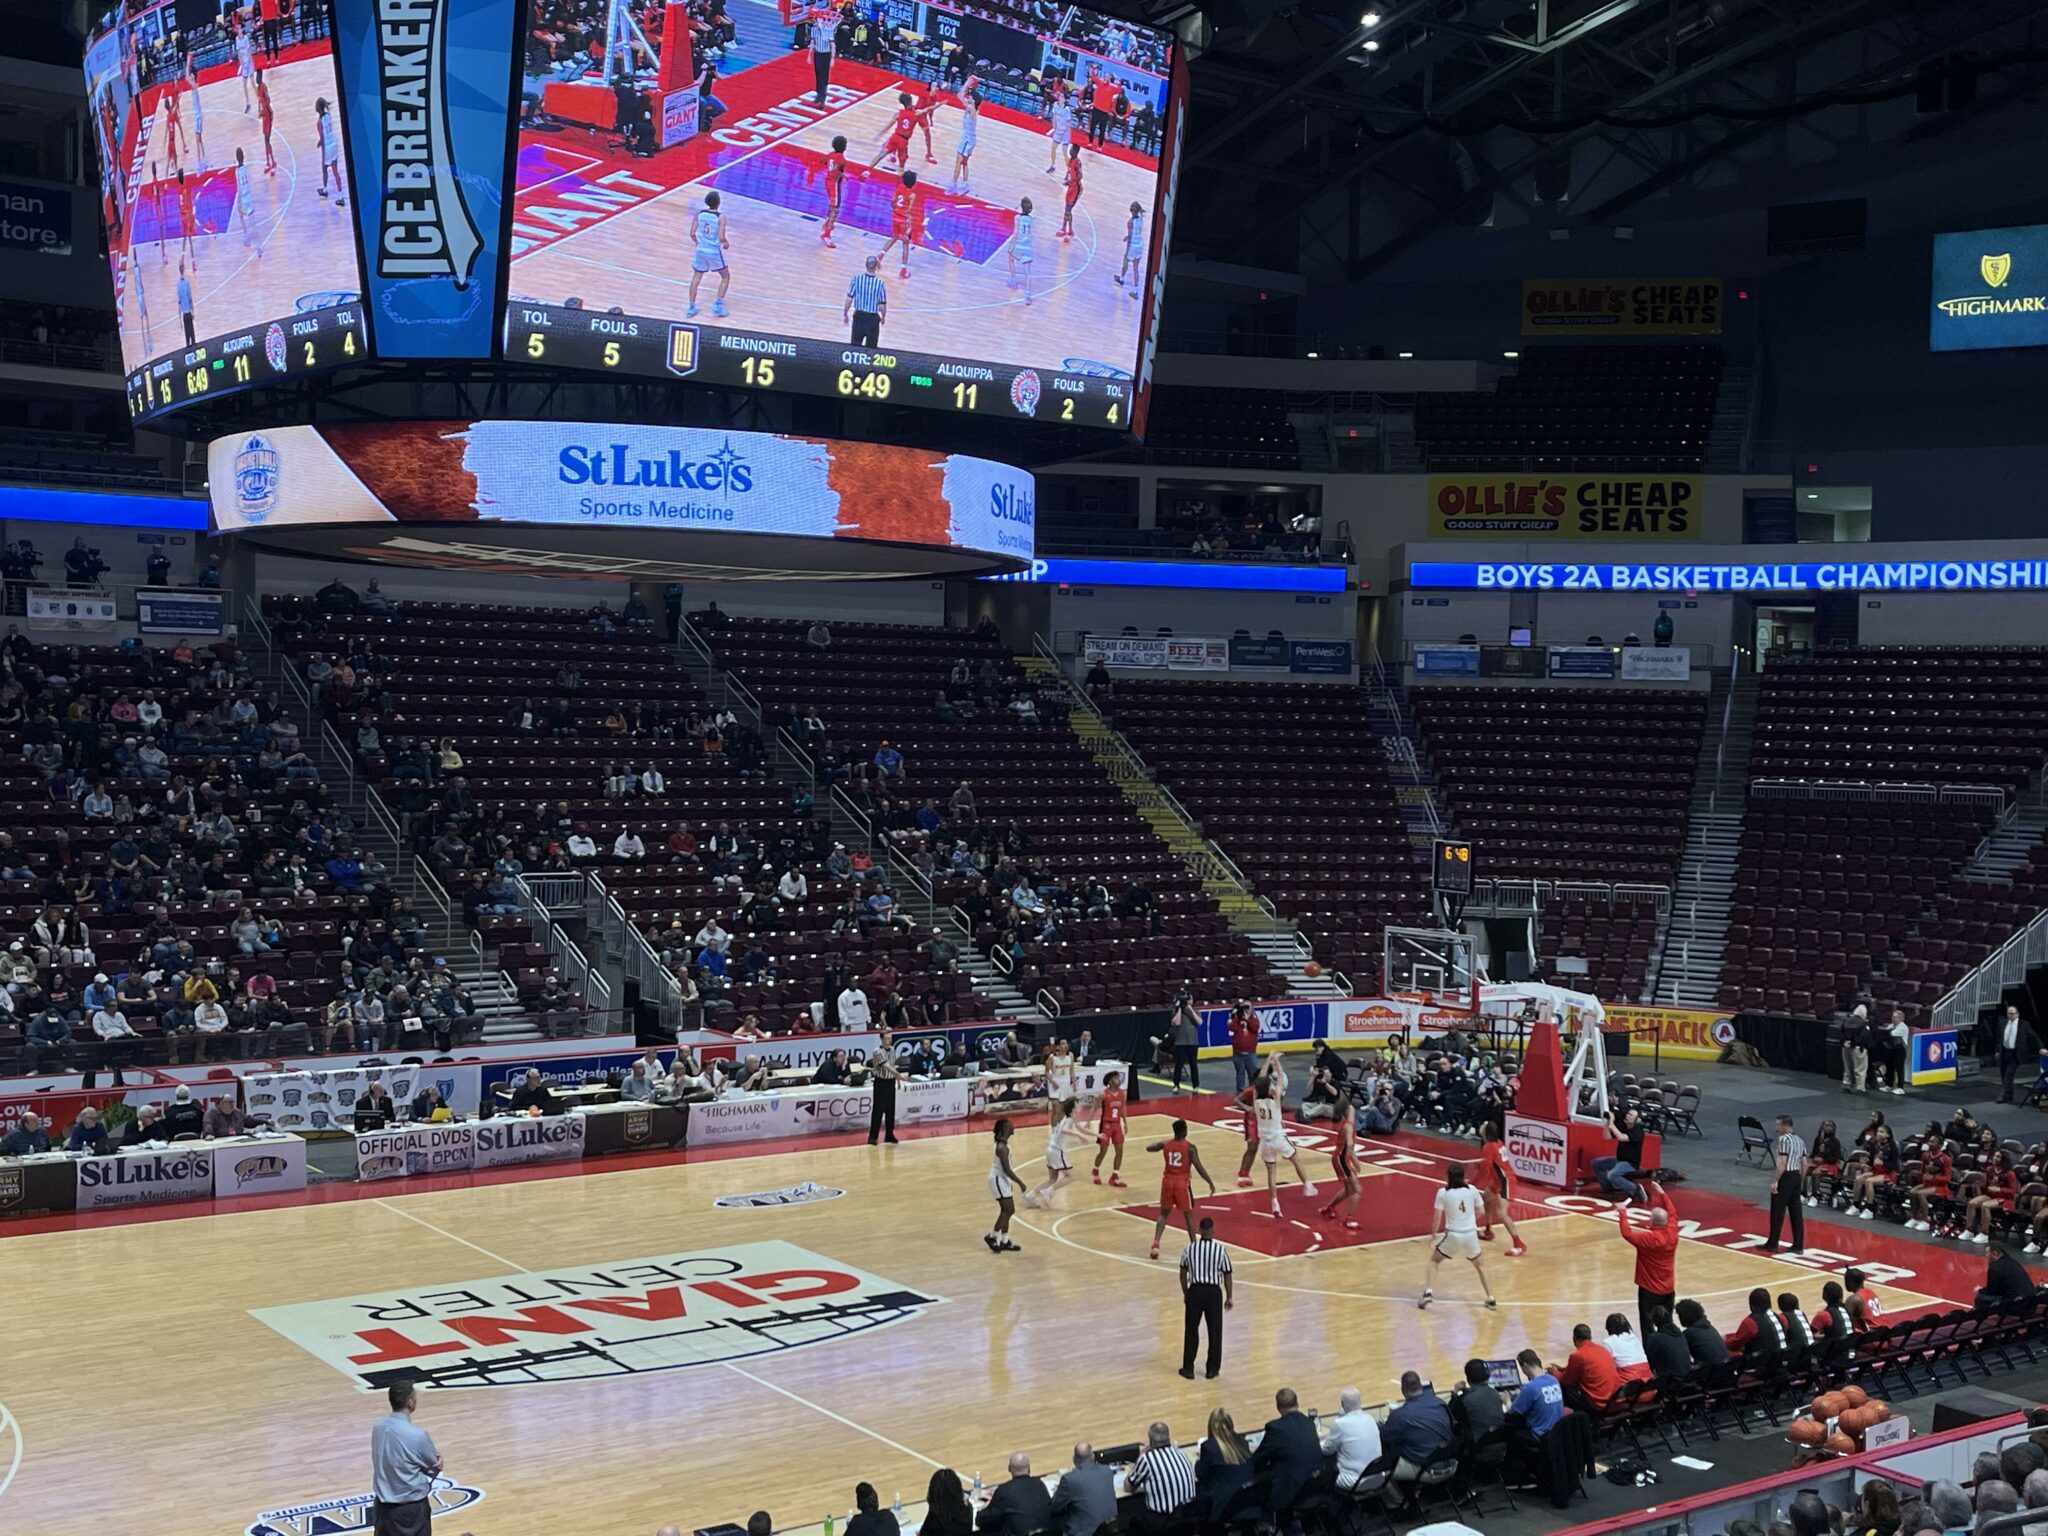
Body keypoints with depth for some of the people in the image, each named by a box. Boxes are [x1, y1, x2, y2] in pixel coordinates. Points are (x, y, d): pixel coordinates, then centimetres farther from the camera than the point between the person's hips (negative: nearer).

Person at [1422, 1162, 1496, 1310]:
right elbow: (1480, 1213, 8)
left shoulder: (1443, 1192, -7)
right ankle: (1491, 1299, 22)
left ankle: (1428, 1292, 2)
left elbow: (1438, 1217, -6)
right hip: (1471, 1234, 2)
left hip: (1453, 1235, -2)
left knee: (1434, 1261, 19)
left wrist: (1433, 1234, 7)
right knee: (1479, 1265, 26)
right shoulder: (1472, 1190, 0)